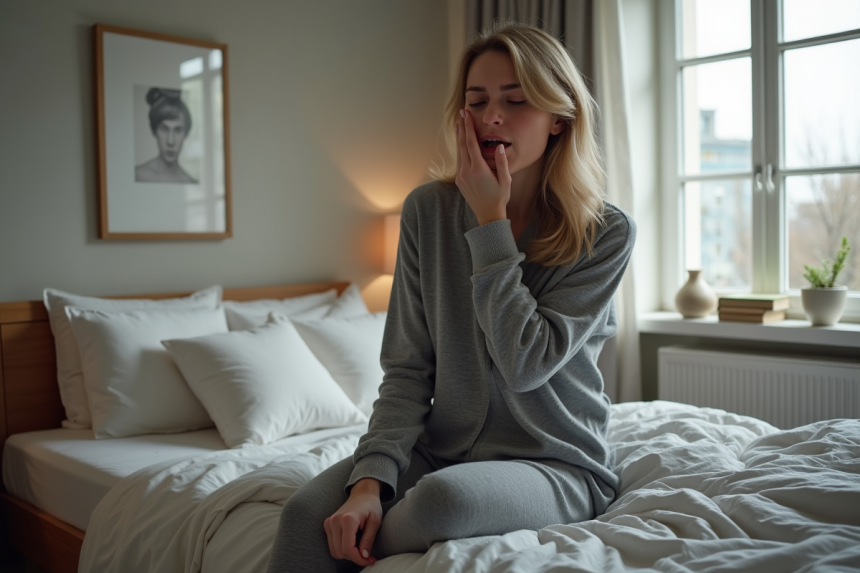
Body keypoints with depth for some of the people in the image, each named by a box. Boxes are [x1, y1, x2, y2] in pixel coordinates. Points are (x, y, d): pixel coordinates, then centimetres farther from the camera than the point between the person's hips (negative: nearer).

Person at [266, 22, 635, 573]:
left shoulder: (607, 232, -7)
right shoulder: (429, 210, 0)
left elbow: (526, 364, -17)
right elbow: (408, 369, -3)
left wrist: (491, 222, -15)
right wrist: (371, 478, -18)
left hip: (555, 463, -1)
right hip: (442, 450, 2)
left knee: (445, 496, -34)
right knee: (309, 511, -28)